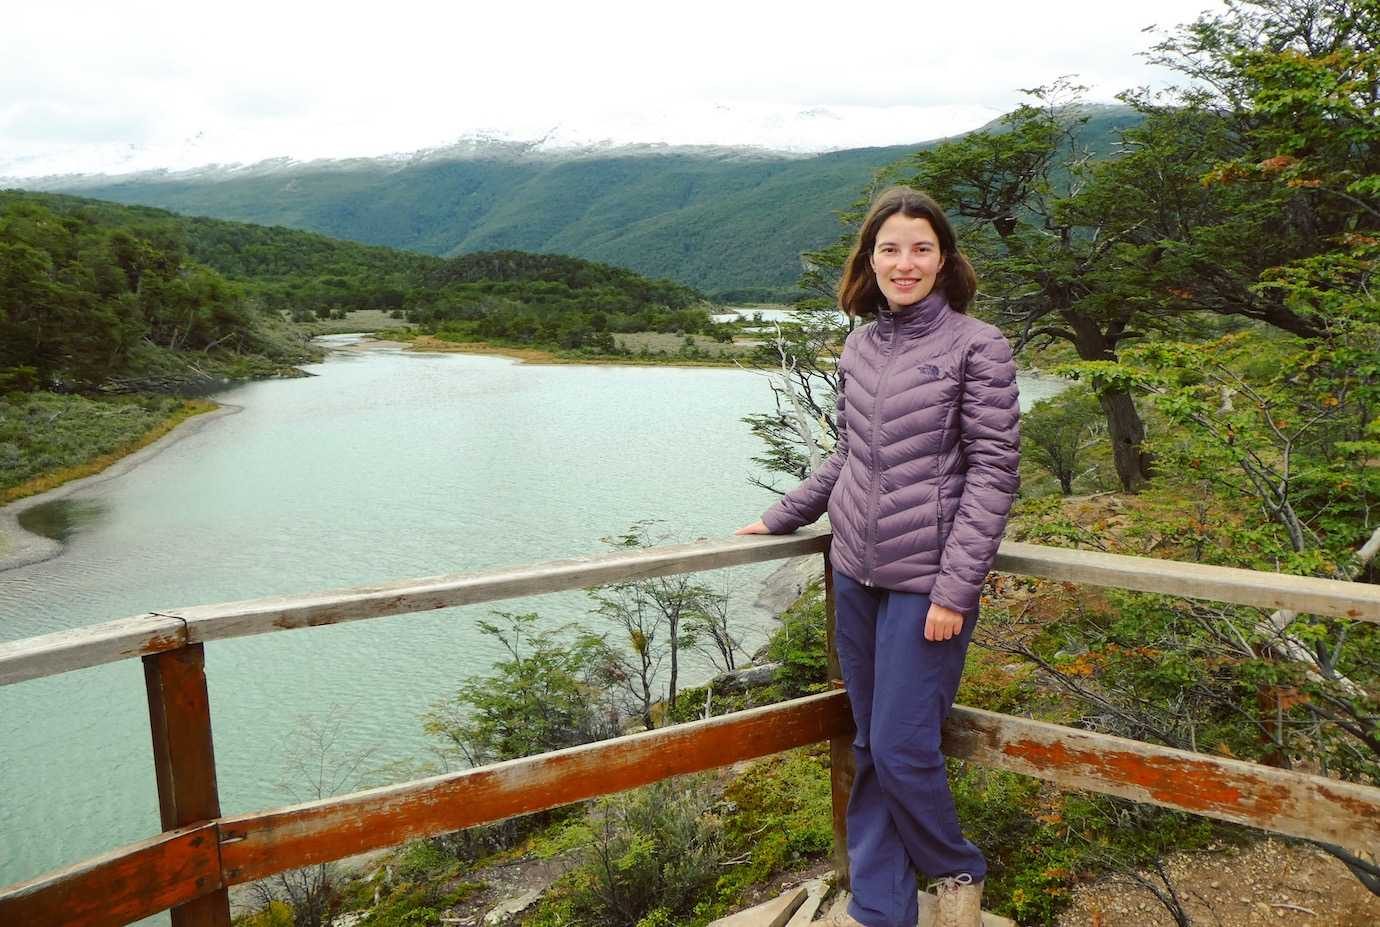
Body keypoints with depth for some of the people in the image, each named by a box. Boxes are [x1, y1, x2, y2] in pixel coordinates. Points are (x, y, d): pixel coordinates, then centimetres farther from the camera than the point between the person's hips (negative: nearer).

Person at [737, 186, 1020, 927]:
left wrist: (956, 588, -15)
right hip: (855, 575, 5)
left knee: (902, 750, -5)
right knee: (869, 751, 11)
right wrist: (782, 518, 19)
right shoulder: (859, 348, 9)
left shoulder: (977, 347, -6)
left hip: (926, 584, -5)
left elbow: (993, 471, -10)